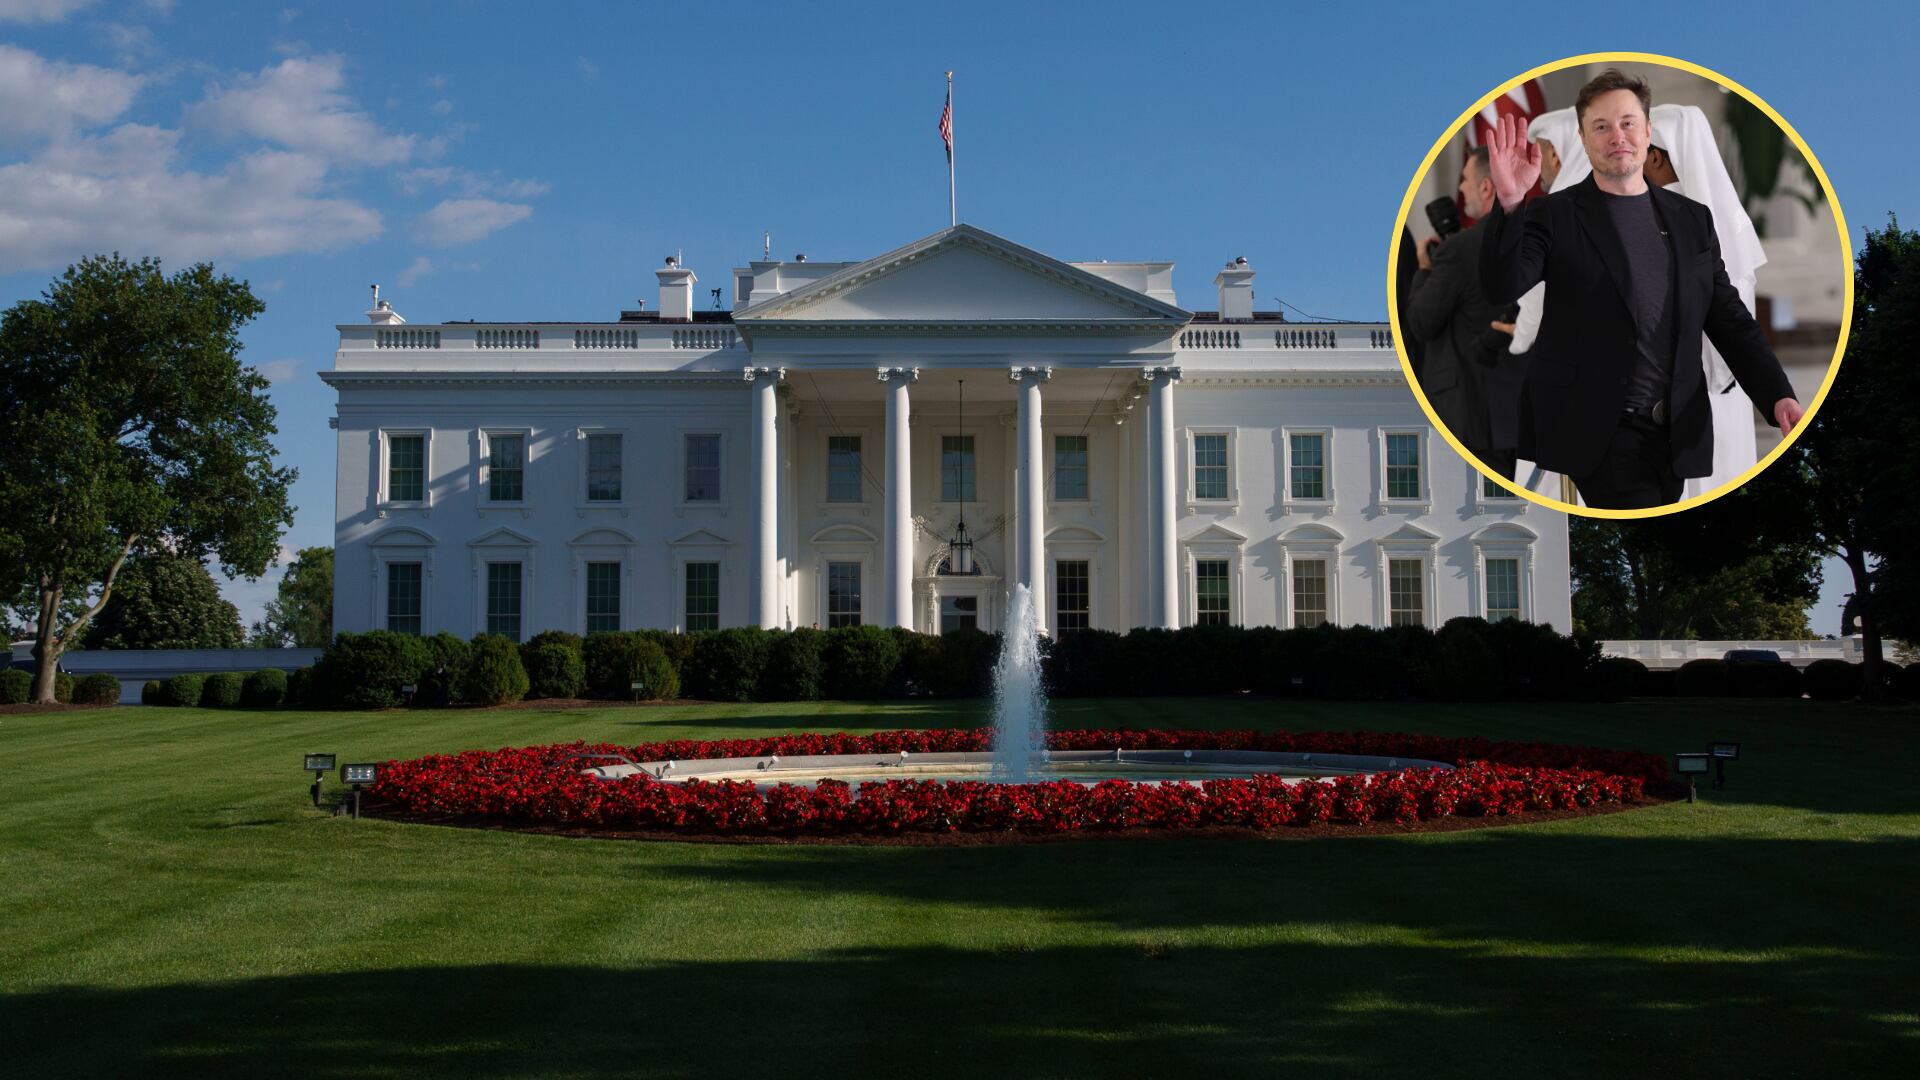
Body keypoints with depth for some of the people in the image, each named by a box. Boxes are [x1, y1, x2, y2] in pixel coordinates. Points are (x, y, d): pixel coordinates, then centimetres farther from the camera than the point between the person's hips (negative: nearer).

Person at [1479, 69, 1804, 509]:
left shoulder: (1693, 219, 12)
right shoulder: (1554, 216, 1)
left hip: (1677, 434, 5)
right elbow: (1501, 287, -14)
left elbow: (1730, 319, 11)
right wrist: (1509, 205, -30)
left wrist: (1778, 395, -2)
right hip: (1598, 435, -4)